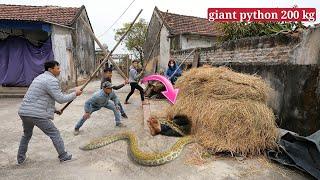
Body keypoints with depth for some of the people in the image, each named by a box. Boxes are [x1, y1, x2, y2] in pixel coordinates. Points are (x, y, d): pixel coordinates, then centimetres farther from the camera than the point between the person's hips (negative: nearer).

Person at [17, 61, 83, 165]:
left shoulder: (40, 77, 19)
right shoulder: (52, 80, -13)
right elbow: (61, 99, -16)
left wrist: (54, 109, 24)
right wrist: (75, 94, -3)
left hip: (24, 112, 10)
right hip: (37, 114, -9)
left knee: (26, 135, 28)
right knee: (55, 134, 5)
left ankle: (20, 159, 39)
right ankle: (63, 156, 15)